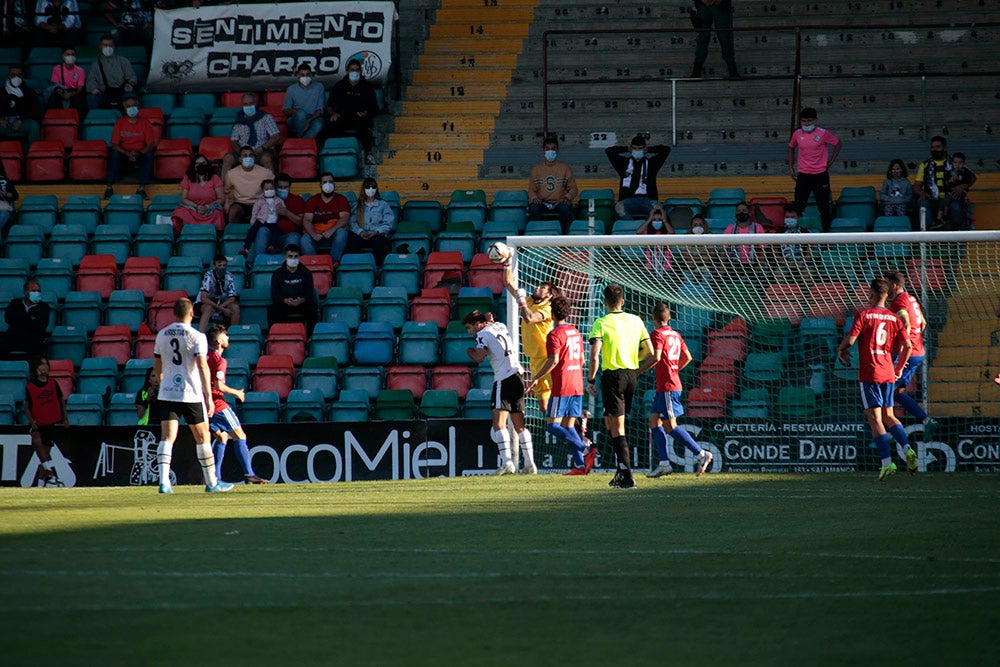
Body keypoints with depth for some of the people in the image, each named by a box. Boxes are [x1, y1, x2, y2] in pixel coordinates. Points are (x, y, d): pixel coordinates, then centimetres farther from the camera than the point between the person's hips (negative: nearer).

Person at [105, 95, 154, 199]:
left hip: (140, 154, 0)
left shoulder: (145, 123, -1)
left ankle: (141, 189, -32)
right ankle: (109, 188, -32)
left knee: (149, 156, -33)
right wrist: (128, 154, -24)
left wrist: (138, 154, -25)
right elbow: (115, 144, -7)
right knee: (114, 154, -32)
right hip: (124, 154, 0)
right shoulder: (119, 123, -1)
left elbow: (150, 146, -5)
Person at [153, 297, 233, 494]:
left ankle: (163, 480, -20)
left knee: (167, 438, -3)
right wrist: (208, 396, -17)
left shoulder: (162, 335, 7)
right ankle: (211, 482, 18)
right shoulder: (196, 337, -8)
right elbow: (202, 366, -17)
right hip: (191, 394, -3)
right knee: (202, 437, 10)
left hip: (166, 394, 3)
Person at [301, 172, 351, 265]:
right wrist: (313, 235, -21)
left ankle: (334, 262, -34)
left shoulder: (341, 199, 10)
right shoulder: (312, 201, 12)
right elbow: (306, 220, 0)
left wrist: (331, 230, -25)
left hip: (334, 237, 0)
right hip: (317, 238, 0)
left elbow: (345, 218, -6)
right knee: (305, 239, -31)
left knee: (341, 232, -34)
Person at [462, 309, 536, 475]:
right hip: (517, 378, 8)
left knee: (499, 423, -14)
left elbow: (479, 357, -15)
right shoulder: (501, 326, 20)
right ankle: (529, 464, 10)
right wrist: (490, 321, 27)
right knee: (519, 425, 12)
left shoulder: (483, 334, -3)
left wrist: (469, 351, 5)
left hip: (504, 379, -8)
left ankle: (506, 462, -29)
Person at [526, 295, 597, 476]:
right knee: (568, 426, 10)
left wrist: (536, 378, -12)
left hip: (561, 386, -8)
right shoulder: (575, 332, 15)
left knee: (552, 425, -6)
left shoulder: (555, 334, -11)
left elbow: (553, 360, -20)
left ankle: (585, 448, -20)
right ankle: (580, 465, 0)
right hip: (577, 385, 8)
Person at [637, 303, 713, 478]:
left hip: (667, 386, -9)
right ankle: (664, 463, 6)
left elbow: (655, 357, -23)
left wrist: (637, 372, -14)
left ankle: (701, 455, -10)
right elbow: (687, 357, 17)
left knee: (671, 426, -7)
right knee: (654, 421, 10)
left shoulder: (657, 334, -10)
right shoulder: (675, 335, 14)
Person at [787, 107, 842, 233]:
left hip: (820, 174, -2)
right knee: (798, 206, -1)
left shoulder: (823, 134, -7)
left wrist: (831, 161, 3)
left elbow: (838, 143, 7)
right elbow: (791, 148, 21)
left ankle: (826, 232, 15)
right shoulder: (797, 134, 3)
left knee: (824, 206, 4)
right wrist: (791, 167, 15)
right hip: (803, 175, 2)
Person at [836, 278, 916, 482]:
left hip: (869, 372, -5)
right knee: (888, 416, 16)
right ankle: (908, 449, -6)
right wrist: (899, 368, 19)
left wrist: (841, 351, 7)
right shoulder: (894, 318, 8)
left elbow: (850, 339, -14)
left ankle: (887, 462, -12)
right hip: (888, 373, 5)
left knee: (874, 418, -4)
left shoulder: (864, 315, -6)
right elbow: (907, 346, 6)